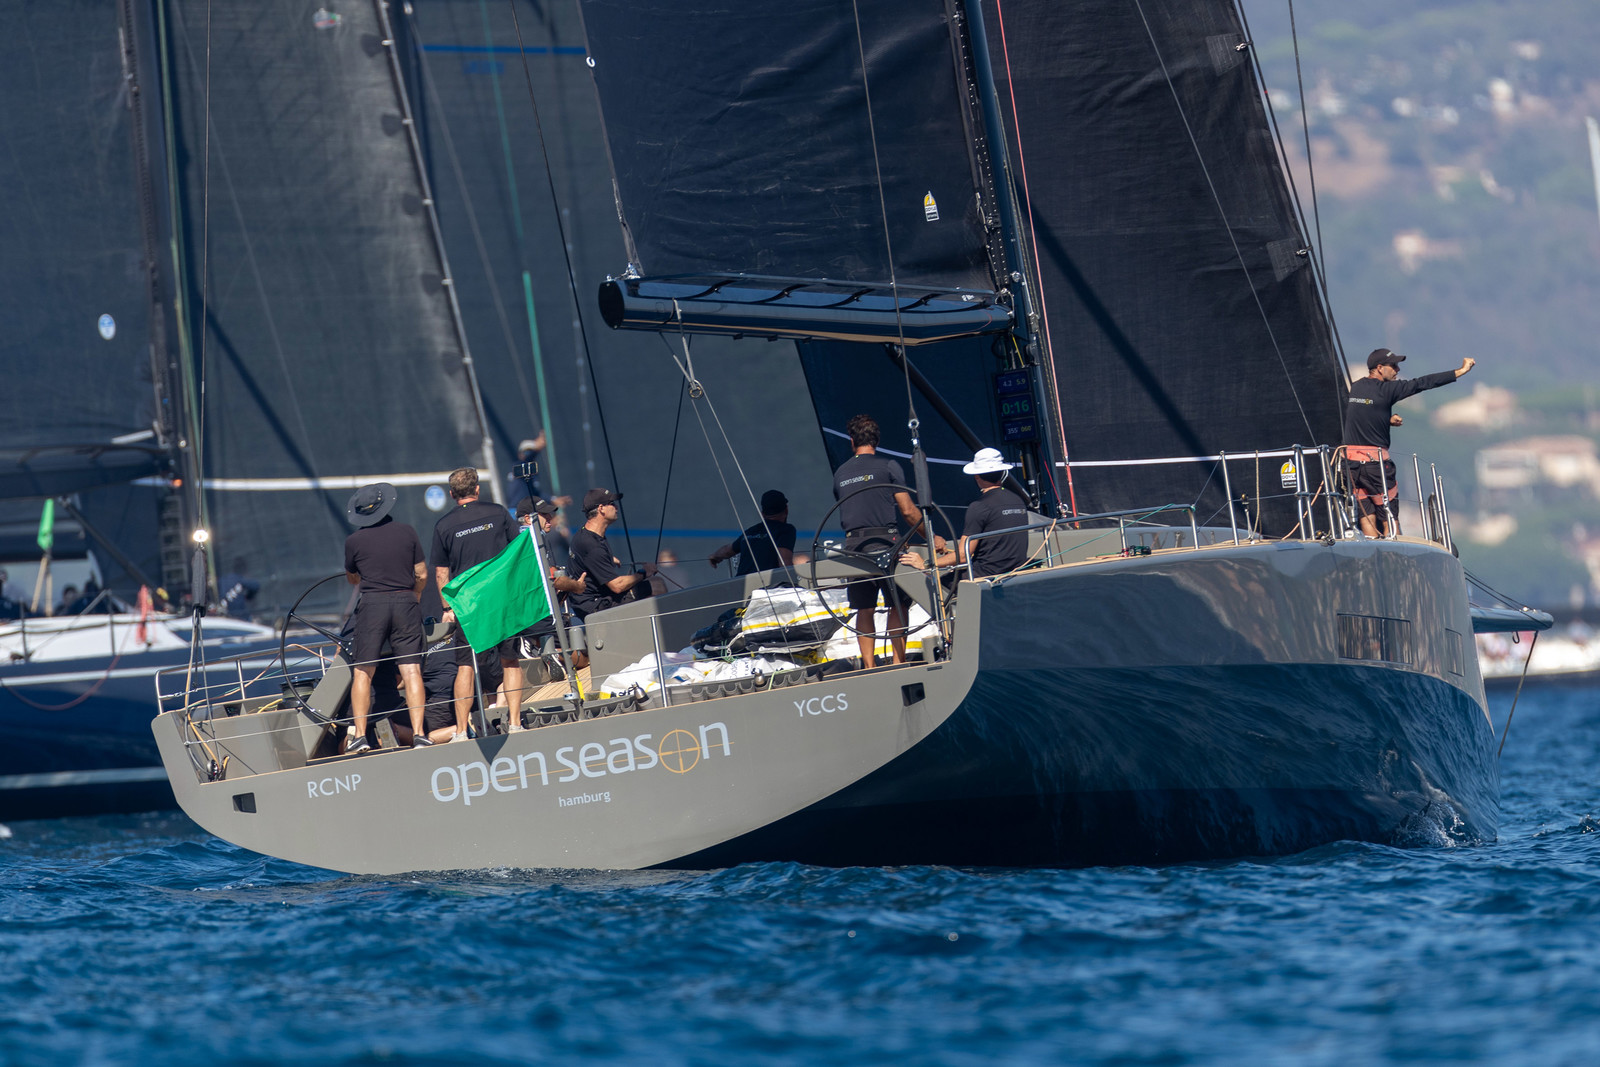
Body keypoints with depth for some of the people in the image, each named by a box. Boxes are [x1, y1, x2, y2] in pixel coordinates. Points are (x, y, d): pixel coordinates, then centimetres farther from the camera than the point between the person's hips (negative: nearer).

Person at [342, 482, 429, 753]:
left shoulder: (354, 541, 2)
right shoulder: (406, 532, 4)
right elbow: (422, 574, 8)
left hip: (372, 604, -1)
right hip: (406, 603, 1)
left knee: (363, 673, 4)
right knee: (411, 671, -1)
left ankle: (359, 736, -3)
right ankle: (418, 734, -9)